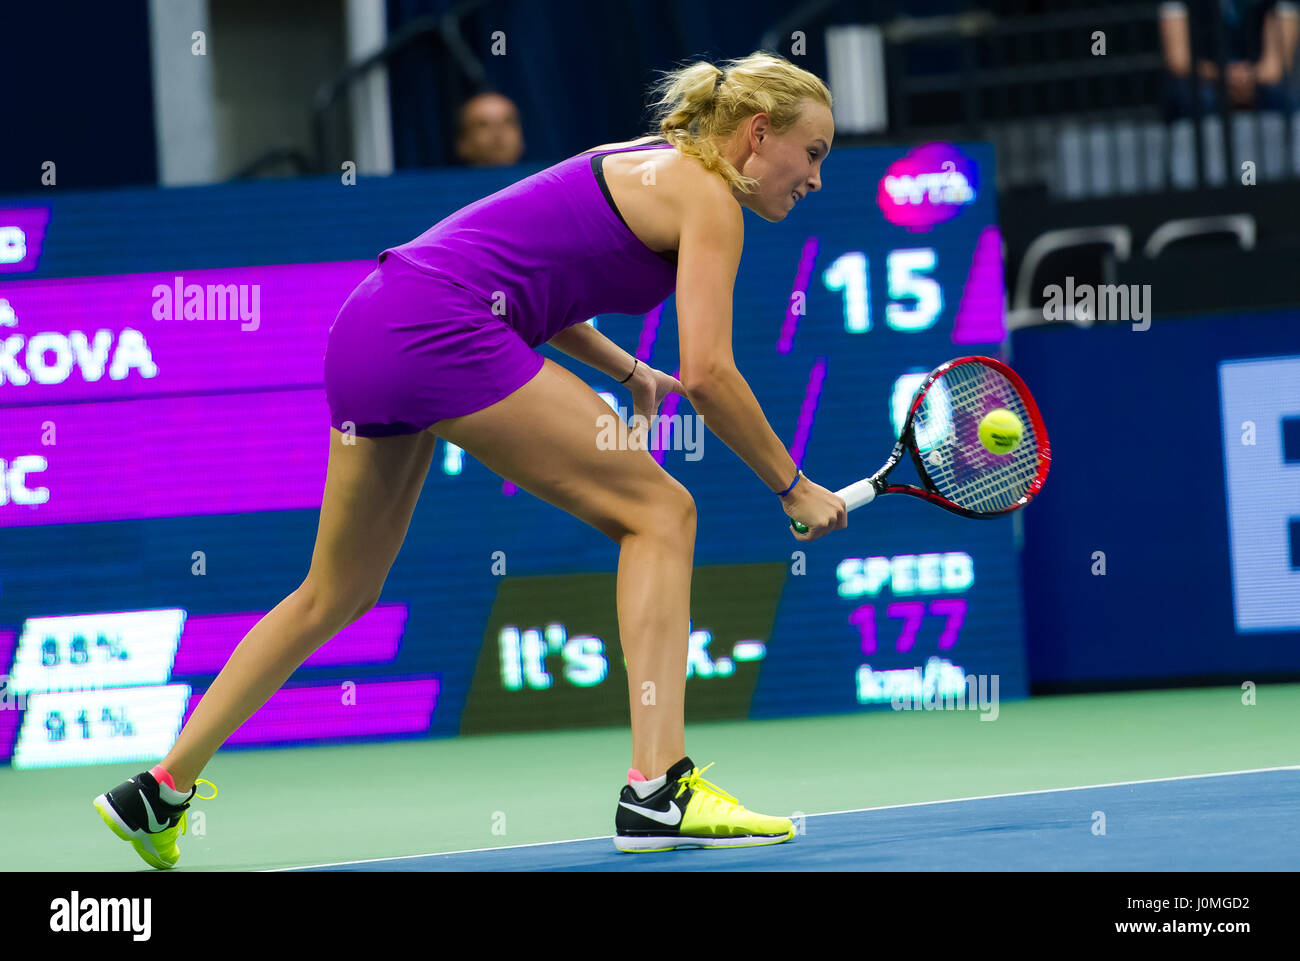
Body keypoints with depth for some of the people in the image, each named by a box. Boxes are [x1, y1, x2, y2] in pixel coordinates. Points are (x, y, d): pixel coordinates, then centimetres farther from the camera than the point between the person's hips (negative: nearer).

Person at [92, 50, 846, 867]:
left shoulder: (641, 168, 24)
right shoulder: (707, 196, -3)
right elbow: (708, 372, -11)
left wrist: (628, 371, 22)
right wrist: (794, 488, -1)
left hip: (368, 329, 9)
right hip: (442, 330, -9)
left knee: (337, 596, 19)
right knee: (660, 513, -4)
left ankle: (159, 792, 23)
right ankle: (657, 791, -11)